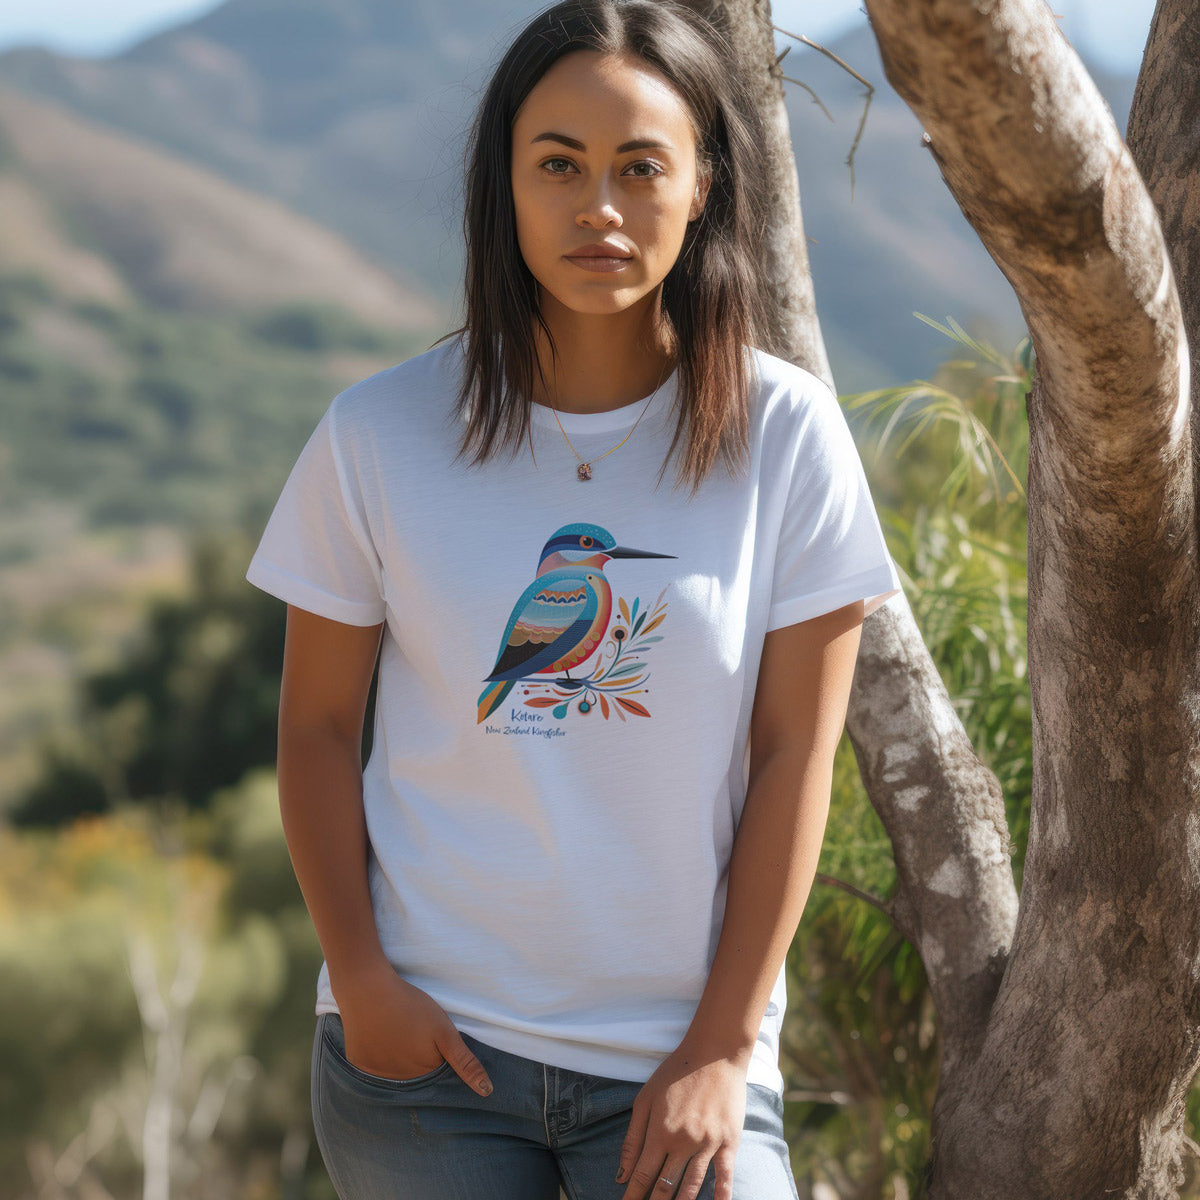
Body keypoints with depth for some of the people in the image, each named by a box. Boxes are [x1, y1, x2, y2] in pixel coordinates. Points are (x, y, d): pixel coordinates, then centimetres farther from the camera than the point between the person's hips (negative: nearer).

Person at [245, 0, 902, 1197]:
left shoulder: (785, 436, -6)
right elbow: (317, 726, 2)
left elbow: (794, 754, -4)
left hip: (680, 1058, 0)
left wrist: (724, 1046, -5)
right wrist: (360, 981, -6)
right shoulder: (379, 435, -4)